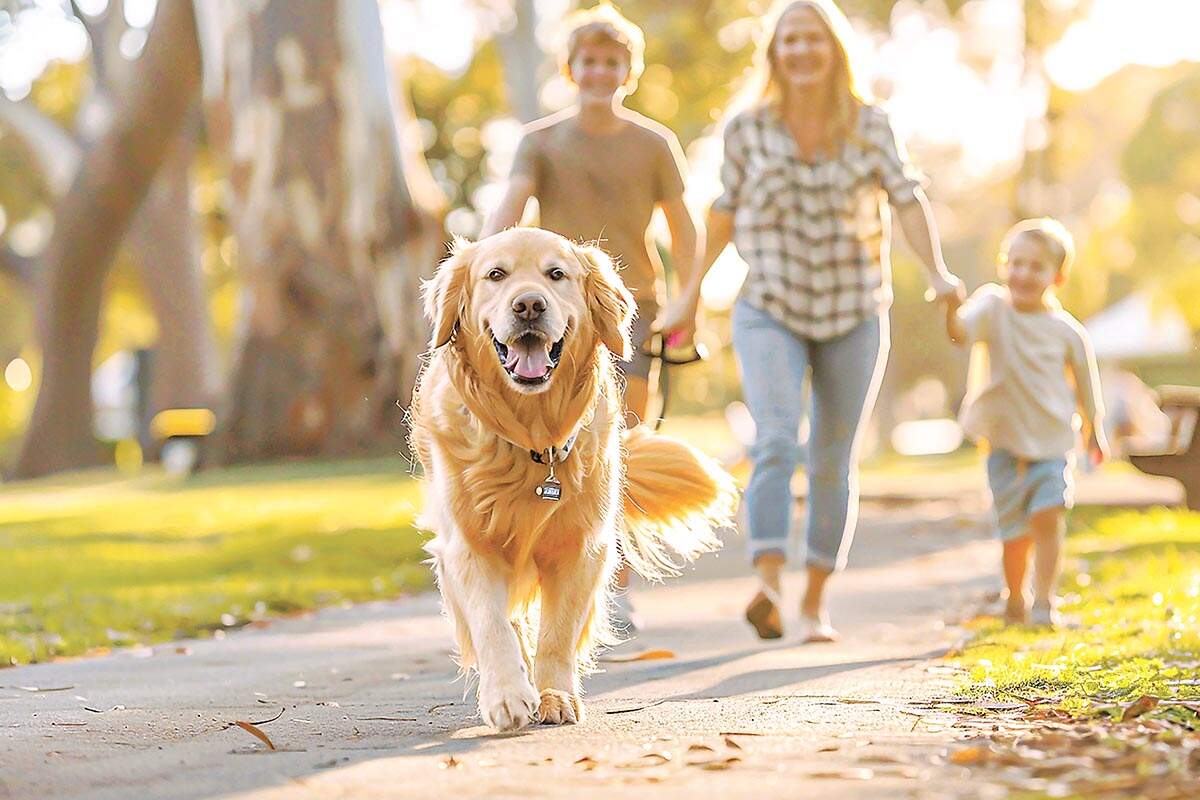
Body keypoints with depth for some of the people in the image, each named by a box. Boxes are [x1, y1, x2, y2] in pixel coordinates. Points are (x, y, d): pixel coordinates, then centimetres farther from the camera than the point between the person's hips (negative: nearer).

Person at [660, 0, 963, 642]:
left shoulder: (868, 124, -4)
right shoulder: (749, 129, -4)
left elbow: (906, 199, -11)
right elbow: (726, 209, 8)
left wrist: (938, 273, -27)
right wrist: (692, 291, 13)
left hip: (854, 318, 1)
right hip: (770, 315, -1)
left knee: (834, 466, 8)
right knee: (776, 444, -23)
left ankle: (815, 602, 23)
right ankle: (768, 592, -34)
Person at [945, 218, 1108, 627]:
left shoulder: (1066, 331, -3)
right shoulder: (994, 309, -6)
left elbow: (1085, 383, 10)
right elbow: (962, 332, -26)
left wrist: (1094, 432, 17)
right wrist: (952, 309, -47)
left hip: (1052, 442, 0)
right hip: (1005, 443, 0)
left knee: (1048, 519, -15)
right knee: (1016, 533, 4)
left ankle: (1044, 602, -7)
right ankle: (1016, 599, 27)